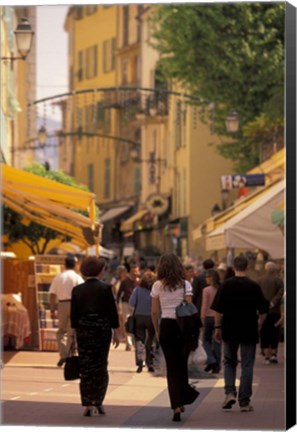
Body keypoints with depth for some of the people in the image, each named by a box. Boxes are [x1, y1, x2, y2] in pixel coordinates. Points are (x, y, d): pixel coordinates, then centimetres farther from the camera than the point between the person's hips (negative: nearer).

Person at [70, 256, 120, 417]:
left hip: (83, 331, 1)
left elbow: (74, 314, 2)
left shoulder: (77, 290, 1)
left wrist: (75, 332, 10)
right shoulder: (105, 288, -5)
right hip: (102, 330, -1)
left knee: (86, 368, 4)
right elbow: (112, 312, -4)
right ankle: (98, 402, 11)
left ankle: (88, 405, -1)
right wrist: (116, 332, 3)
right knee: (101, 367, 10)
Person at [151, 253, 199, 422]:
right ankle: (182, 400, 23)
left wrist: (157, 331, 12)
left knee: (172, 367, 4)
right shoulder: (185, 284, -2)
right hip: (182, 325, 0)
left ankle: (177, 406, -4)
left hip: (166, 326, 0)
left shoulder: (157, 286, 0)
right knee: (182, 365, 15)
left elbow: (154, 313, 1)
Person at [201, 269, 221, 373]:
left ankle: (211, 360, -8)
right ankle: (217, 365, 9)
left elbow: (204, 306, -9)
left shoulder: (206, 290, -11)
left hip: (209, 317, -3)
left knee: (206, 340, 11)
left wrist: (202, 318, 0)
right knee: (217, 342, 10)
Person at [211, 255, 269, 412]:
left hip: (230, 330, 1)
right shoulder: (254, 286, -4)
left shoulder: (226, 285, -6)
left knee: (229, 362, 18)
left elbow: (218, 309, -6)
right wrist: (259, 325, 16)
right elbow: (263, 311, 1)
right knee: (247, 366, 5)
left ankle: (230, 393, -1)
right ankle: (244, 402, 4)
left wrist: (218, 327, 3)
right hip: (249, 331, -1)